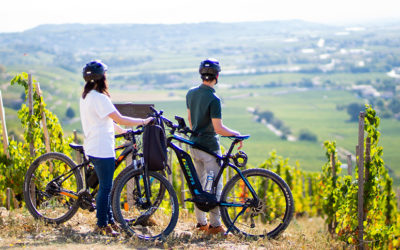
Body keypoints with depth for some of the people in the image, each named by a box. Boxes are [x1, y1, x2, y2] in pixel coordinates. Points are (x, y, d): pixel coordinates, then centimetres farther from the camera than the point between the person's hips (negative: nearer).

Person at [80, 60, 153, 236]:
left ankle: (109, 220, 25)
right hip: (103, 149, -10)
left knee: (105, 186, 17)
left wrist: (121, 131, 23)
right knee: (105, 187, -2)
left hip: (92, 147, 10)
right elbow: (119, 119, -20)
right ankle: (102, 225, 4)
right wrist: (143, 121, -10)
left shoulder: (85, 96, 12)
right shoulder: (99, 97, -19)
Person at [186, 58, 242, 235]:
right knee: (215, 185, 0)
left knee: (199, 183, 15)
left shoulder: (191, 93, 4)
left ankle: (201, 222, 21)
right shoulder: (213, 99, -20)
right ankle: (215, 225, 3)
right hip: (209, 146, -7)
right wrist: (235, 134, -6)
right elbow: (218, 128, -21)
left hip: (194, 145, 8)